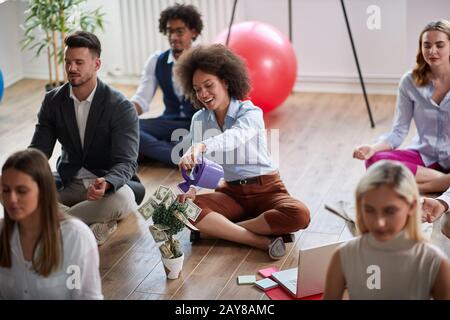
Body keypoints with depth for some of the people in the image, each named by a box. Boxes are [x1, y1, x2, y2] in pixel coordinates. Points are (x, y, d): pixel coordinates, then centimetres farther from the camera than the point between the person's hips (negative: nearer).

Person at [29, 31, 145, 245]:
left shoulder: (121, 107, -14)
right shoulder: (53, 101, 1)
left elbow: (126, 162, -20)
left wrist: (106, 184, -43)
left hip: (109, 181, -3)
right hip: (68, 183, 3)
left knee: (123, 199, -39)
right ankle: (91, 225, -22)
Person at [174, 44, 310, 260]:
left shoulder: (250, 113, -12)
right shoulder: (199, 120, 5)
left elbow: (235, 136, -36)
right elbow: (196, 162, 1)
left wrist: (200, 146, -56)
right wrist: (190, 186, -24)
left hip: (266, 190, -3)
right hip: (231, 193, 3)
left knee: (299, 215, -34)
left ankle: (216, 230, -24)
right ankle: (262, 241, -30)